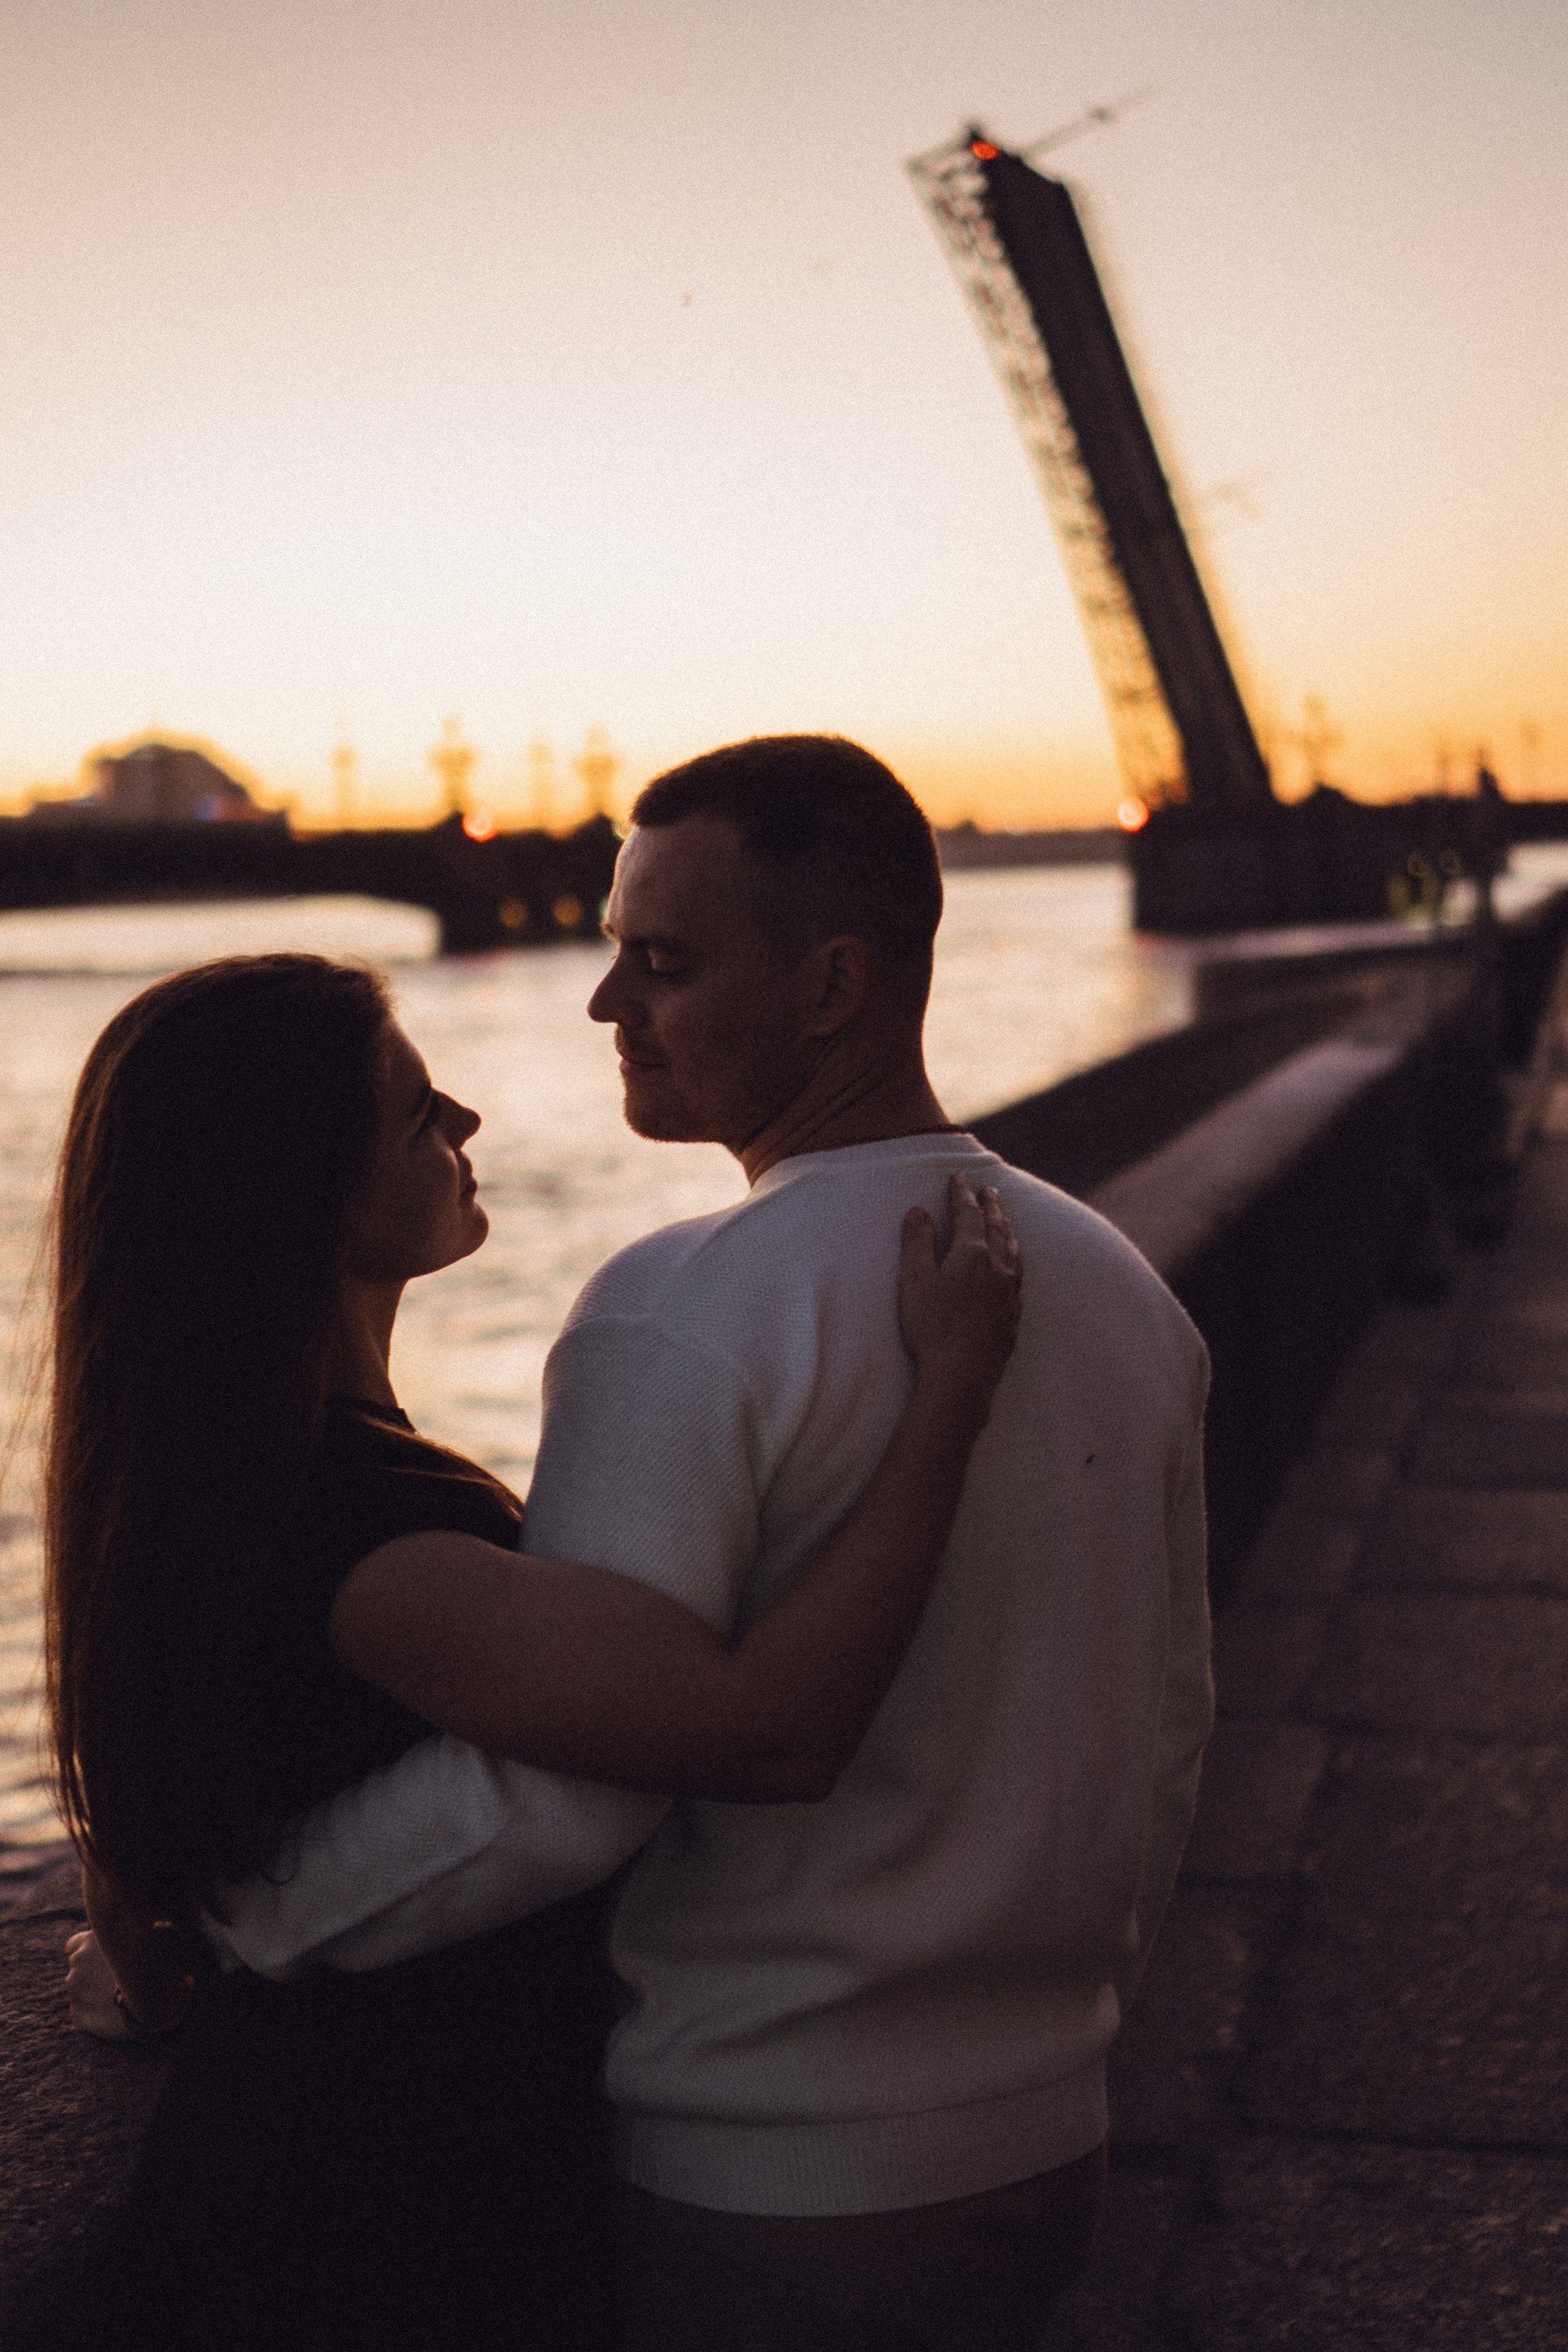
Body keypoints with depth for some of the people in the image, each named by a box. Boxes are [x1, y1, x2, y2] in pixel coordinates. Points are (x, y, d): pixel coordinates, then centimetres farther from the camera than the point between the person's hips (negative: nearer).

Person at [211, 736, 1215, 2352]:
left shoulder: (680, 1319, -22)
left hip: (756, 2179, -6)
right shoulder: (1123, 1292, 1)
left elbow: (559, 1784, -26)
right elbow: (1166, 1720, 9)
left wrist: (247, 1915, -11)